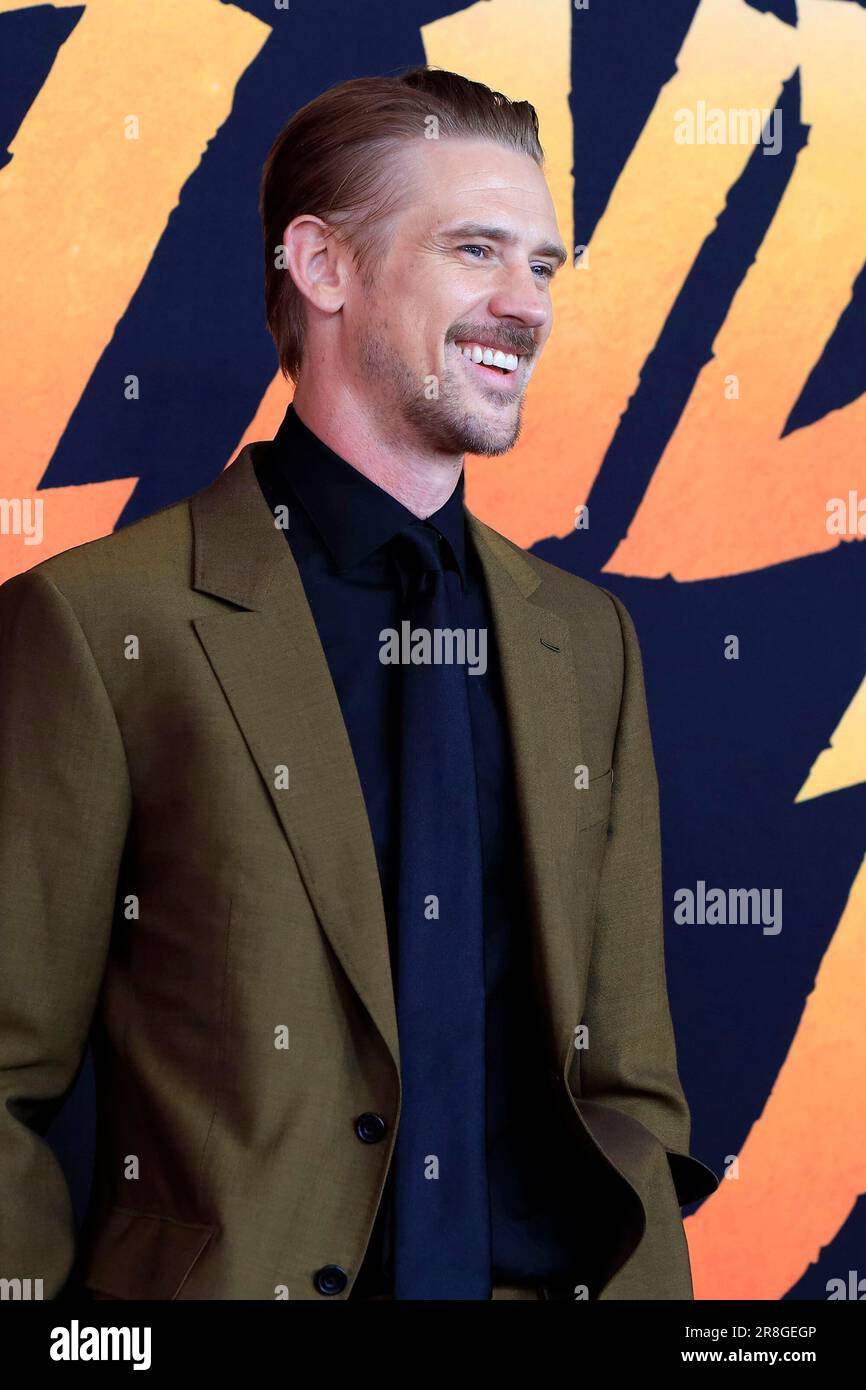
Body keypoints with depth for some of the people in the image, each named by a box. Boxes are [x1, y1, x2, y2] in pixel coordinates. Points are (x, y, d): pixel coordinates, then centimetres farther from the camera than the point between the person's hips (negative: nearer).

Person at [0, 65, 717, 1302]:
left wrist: (650, 1276, 2)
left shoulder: (588, 637, 9)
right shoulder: (99, 622, -7)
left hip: (573, 1276, 4)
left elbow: (624, 1071, 13)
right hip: (235, 1278, -4)